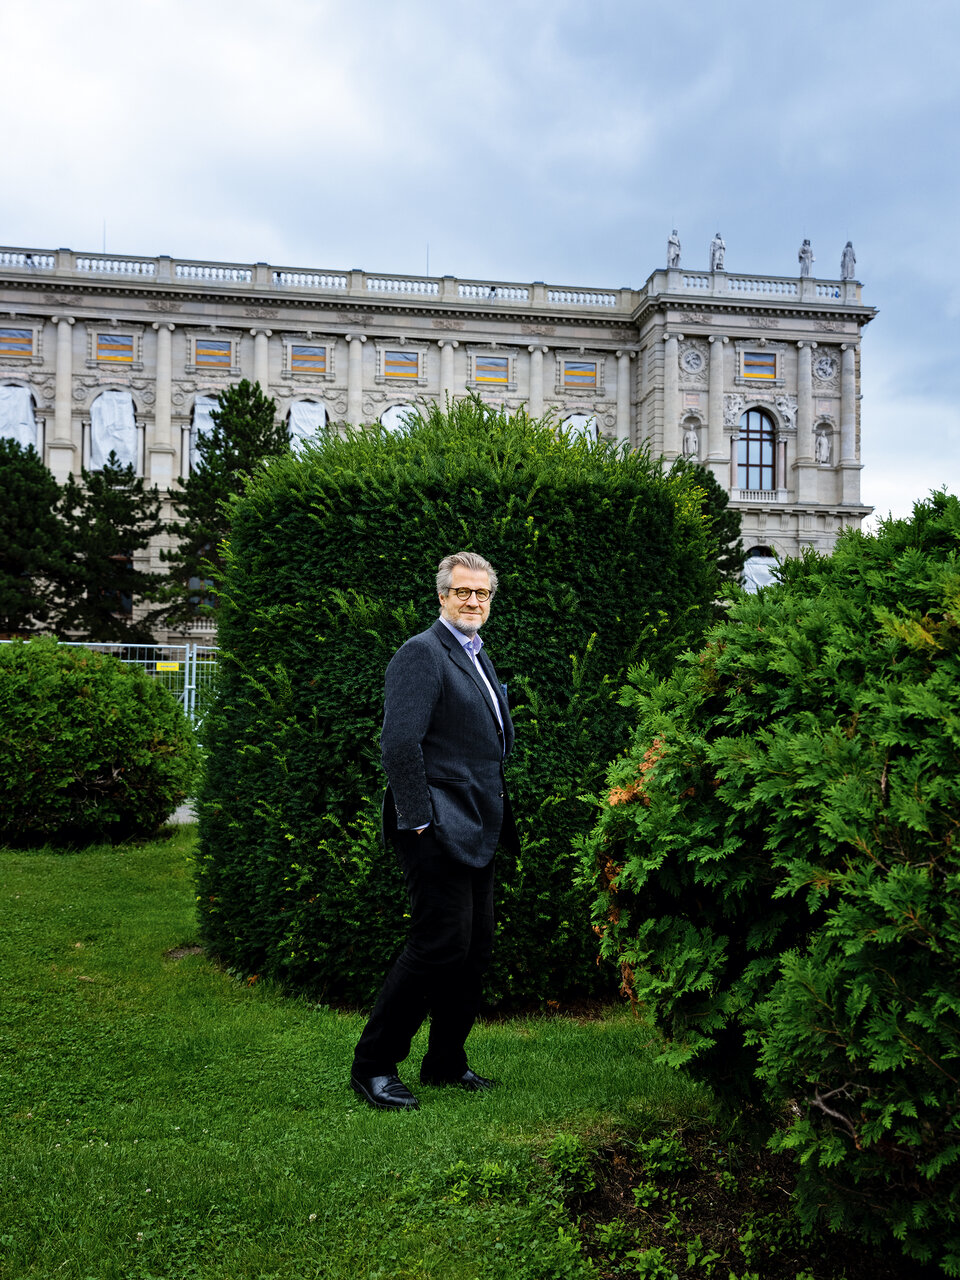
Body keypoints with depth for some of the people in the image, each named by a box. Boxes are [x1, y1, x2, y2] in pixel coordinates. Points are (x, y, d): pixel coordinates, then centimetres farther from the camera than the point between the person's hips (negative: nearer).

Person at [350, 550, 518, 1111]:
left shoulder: (478, 656, 18)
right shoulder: (422, 653, -11)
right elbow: (400, 743, -19)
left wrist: (499, 819, 17)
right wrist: (419, 821, -20)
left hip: (478, 831, 9)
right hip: (439, 831, -9)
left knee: (476, 948, 12)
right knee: (441, 944, -9)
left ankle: (447, 1061, 26)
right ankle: (374, 1065, 5)